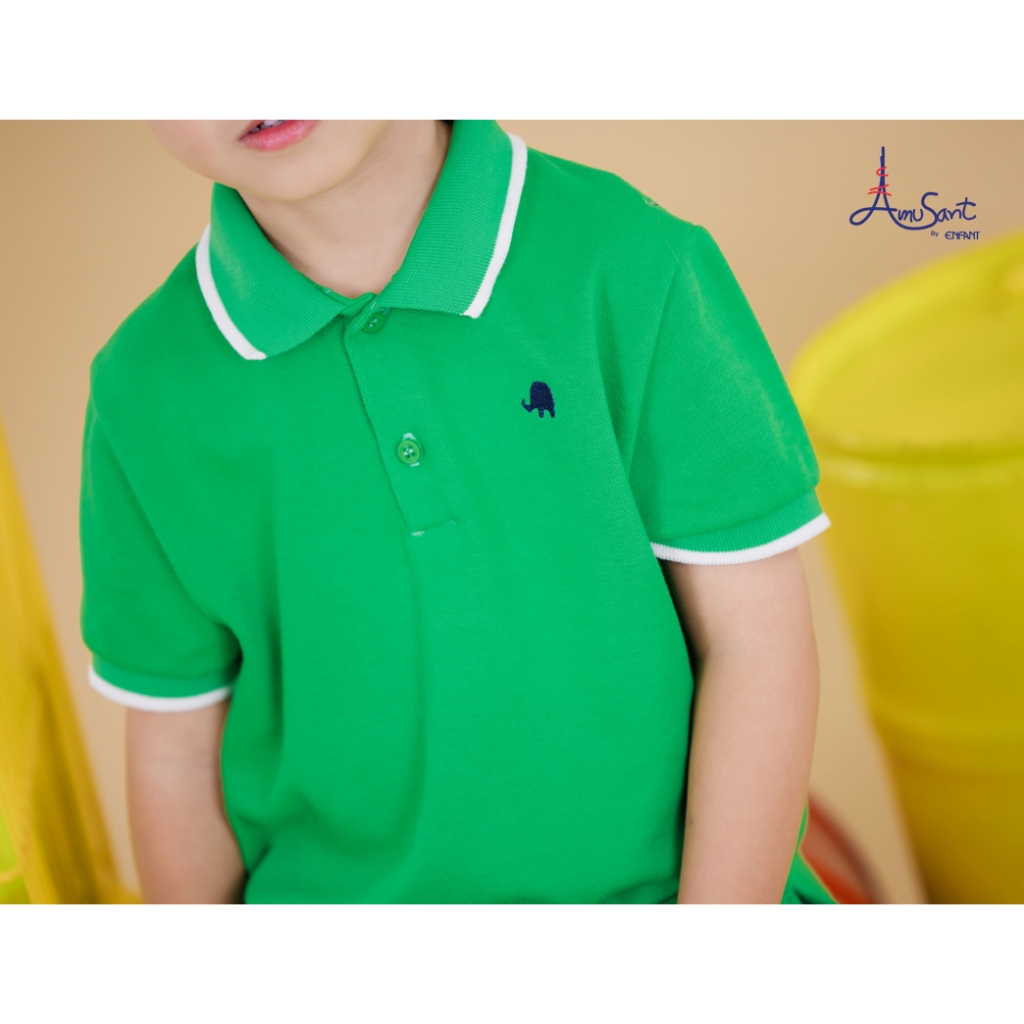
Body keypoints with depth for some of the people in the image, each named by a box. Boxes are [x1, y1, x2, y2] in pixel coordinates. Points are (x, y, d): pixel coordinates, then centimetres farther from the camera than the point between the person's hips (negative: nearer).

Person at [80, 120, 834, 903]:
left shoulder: (629, 259, -16)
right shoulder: (144, 391, -10)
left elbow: (759, 637, -12)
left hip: (655, 883, -1)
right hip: (334, 885, 2)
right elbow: (178, 746, 0)